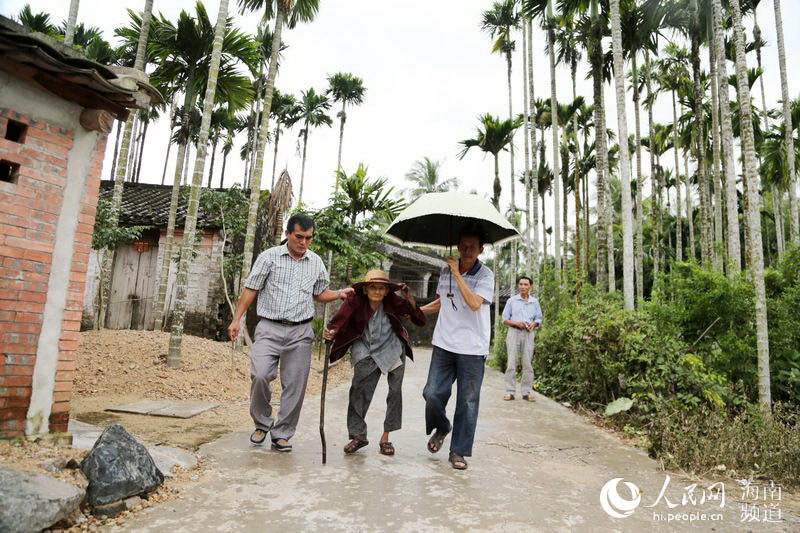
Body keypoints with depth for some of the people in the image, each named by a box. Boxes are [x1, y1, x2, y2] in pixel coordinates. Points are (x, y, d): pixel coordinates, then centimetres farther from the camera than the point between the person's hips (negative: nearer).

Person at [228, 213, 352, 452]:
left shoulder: (316, 262, 11)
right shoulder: (269, 257, 1)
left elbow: (320, 293, 21)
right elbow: (251, 289, 3)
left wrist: (339, 294, 2)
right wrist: (236, 319, -2)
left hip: (300, 332, 3)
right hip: (270, 327, -2)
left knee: (295, 385, 1)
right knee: (260, 375, -16)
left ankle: (281, 434, 16)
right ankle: (262, 424, 10)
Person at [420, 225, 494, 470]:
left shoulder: (485, 275, -6)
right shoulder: (446, 271, 8)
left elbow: (474, 303, -23)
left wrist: (457, 274, -19)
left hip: (472, 349, -3)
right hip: (444, 344, 4)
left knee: (468, 402, 3)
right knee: (432, 393, 0)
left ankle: (458, 452, 19)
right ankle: (441, 428, 31)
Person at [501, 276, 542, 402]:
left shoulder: (535, 302, 14)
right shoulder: (511, 300, 8)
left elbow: (538, 318, 17)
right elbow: (505, 319, 7)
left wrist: (534, 324, -6)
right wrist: (516, 323, -10)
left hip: (528, 333, 2)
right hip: (514, 332, -1)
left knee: (527, 363, -1)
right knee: (511, 362, -7)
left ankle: (527, 392, 4)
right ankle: (510, 392, -4)